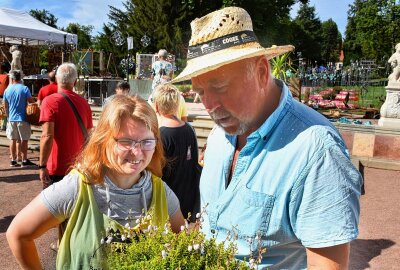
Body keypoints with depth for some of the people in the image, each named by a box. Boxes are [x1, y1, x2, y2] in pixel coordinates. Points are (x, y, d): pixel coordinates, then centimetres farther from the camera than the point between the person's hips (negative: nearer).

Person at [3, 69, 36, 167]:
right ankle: (24, 160, 5)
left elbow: (5, 106, 10)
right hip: (22, 118, -4)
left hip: (12, 118, 4)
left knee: (13, 140, 11)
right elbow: (31, 101, -9)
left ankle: (13, 160, 16)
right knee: (24, 140, 2)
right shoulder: (24, 88, -9)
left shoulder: (7, 90, 3)